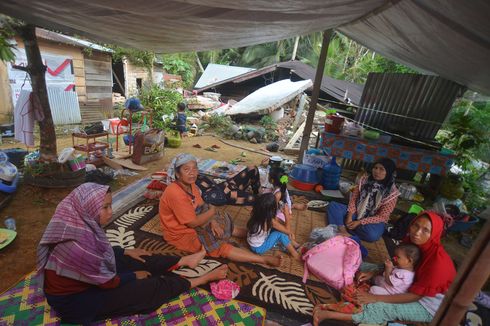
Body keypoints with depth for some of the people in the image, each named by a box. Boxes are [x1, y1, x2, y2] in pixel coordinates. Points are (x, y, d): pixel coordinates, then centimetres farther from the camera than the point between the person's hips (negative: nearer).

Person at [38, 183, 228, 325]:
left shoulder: (79, 223, -12)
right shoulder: (77, 245, -38)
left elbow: (98, 250, 8)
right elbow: (108, 282, -24)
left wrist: (125, 252, 8)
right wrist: (134, 276, -8)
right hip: (74, 298, -8)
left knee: (141, 261, 5)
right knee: (151, 286, -8)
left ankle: (185, 261, 21)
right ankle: (203, 279, 3)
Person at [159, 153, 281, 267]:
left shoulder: (191, 185, -5)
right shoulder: (175, 194, -32)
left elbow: (201, 207, 3)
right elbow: (193, 223, -27)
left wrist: (213, 222, -13)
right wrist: (212, 211, -13)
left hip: (191, 224, 9)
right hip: (181, 234, -8)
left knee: (222, 227, 10)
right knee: (221, 247, -15)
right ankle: (264, 259, -13)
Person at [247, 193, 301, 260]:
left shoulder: (256, 214, -11)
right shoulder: (270, 221, -31)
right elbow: (287, 231, -15)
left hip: (253, 244, 7)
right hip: (258, 248, -7)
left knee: (278, 228, 7)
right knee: (280, 234, -14)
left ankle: (293, 244, 19)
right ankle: (295, 254, 6)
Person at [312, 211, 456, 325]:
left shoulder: (438, 262, -32)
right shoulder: (412, 241, -12)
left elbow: (414, 296, -28)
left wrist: (376, 298, -28)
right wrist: (373, 273, -13)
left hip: (429, 305, -8)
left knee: (386, 309, -30)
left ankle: (329, 314, -30)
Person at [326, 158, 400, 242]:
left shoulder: (392, 193, -13)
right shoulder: (364, 181, -2)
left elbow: (382, 216, -14)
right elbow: (353, 199, -1)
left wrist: (360, 222, -22)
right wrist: (350, 215, -18)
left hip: (374, 221, -3)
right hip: (356, 213, 4)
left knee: (372, 235, -39)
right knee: (332, 206, -19)